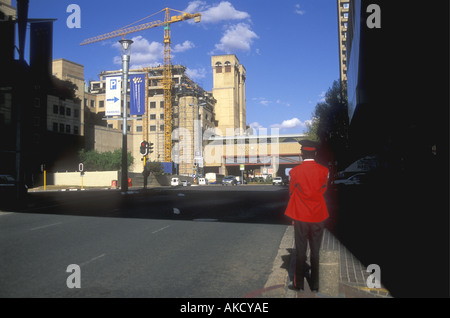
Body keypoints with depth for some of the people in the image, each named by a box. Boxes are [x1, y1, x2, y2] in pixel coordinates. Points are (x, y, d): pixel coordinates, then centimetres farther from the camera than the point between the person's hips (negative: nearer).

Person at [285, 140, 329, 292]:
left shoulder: (295, 171, -10)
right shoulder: (323, 171, -7)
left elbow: (292, 193, 1)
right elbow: (323, 190, 6)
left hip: (300, 217, -1)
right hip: (318, 217, 2)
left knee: (300, 251, 10)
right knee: (315, 251, 13)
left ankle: (298, 284, 19)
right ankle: (314, 285, 22)